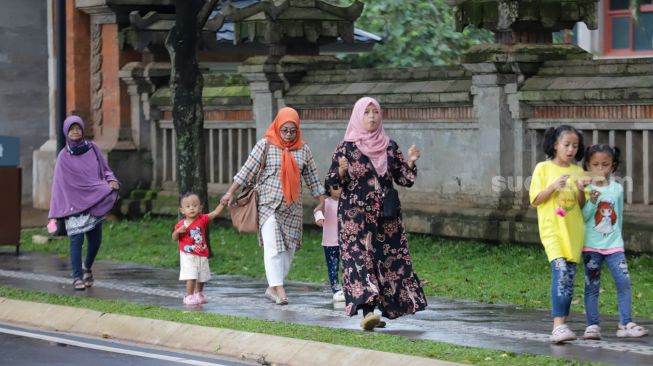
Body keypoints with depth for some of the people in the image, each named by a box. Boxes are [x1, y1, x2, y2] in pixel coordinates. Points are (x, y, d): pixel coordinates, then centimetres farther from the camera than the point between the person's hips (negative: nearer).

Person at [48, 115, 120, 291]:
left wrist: (111, 180, -9)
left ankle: (87, 268, 34)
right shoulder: (64, 156, -2)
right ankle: (77, 277, -7)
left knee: (95, 239, 7)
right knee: (76, 239, -13)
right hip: (75, 203, -3)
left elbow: (105, 168, 13)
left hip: (95, 203, 3)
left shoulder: (92, 148, 7)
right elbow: (60, 183, -5)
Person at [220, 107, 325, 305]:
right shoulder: (265, 145, -3)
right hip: (269, 203, -4)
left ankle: (272, 288, 12)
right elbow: (248, 169, -4)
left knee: (289, 248, 3)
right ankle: (279, 289, -14)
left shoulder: (303, 149, 7)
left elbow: (311, 177, 14)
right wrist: (230, 192, -7)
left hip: (293, 207, 4)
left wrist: (321, 200, 14)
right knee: (273, 246, -12)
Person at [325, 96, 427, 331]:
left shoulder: (390, 147, 9)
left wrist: (410, 162, -7)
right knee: (360, 259, -15)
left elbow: (403, 179, 12)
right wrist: (342, 171, -21)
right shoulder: (346, 147, 0)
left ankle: (381, 310, 10)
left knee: (389, 260, 1)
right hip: (355, 215, -4)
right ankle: (366, 312, -24)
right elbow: (332, 182, 0)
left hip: (386, 215, 4)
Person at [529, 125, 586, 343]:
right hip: (552, 228, -5)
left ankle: (561, 327, 13)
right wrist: (554, 187, -16)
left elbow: (582, 205, 13)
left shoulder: (577, 172, 12)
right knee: (560, 270, -21)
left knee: (569, 277, 5)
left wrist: (581, 191, -7)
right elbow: (536, 199, -2)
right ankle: (559, 326, -27)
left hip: (574, 231, 5)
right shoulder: (543, 168, 2)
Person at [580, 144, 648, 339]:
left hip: (614, 245, 2)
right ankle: (592, 325, 5)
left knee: (624, 281, -8)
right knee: (592, 286, 2)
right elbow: (582, 217, -8)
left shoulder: (617, 189, 5)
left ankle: (626, 324, -3)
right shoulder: (586, 189, -4)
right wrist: (592, 202, -23)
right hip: (591, 245, -2)